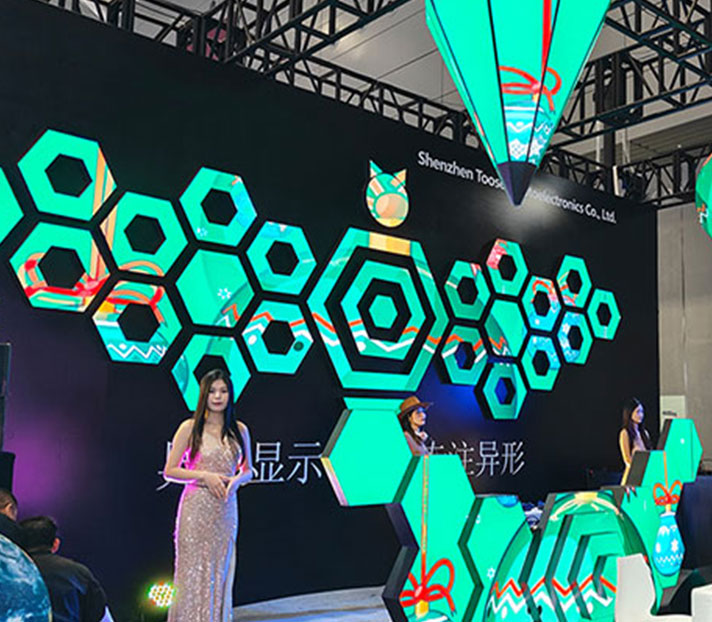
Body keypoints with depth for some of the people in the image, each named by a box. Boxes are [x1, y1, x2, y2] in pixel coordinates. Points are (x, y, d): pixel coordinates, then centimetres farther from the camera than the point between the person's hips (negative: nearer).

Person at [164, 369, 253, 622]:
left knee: (220, 573, 8)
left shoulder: (239, 430, 7)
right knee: (193, 572, -1)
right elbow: (169, 471, -1)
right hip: (197, 508, -3)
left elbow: (247, 471, 15)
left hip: (226, 509, 3)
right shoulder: (190, 428, -2)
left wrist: (235, 480, -7)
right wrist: (204, 476, -13)